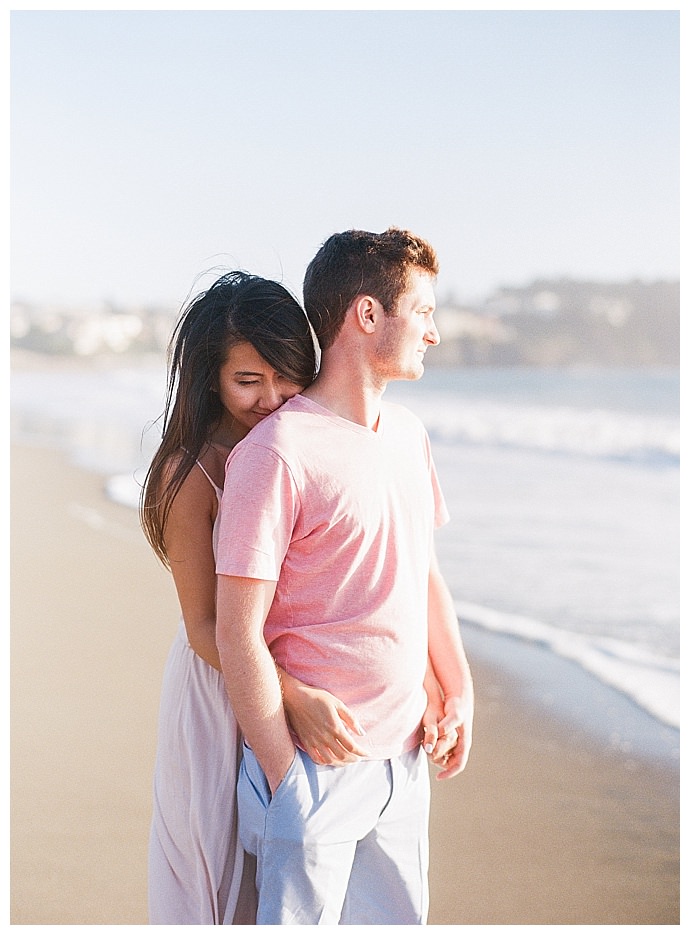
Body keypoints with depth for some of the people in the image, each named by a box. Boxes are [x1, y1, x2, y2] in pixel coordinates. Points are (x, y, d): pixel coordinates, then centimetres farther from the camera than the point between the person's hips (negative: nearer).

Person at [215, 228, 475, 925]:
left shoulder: (406, 432, 9)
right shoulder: (276, 453, -17)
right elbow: (237, 635, -17)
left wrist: (459, 691, 15)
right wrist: (286, 779, -16)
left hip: (403, 755, 8)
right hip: (314, 764, -7)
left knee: (396, 917, 16)